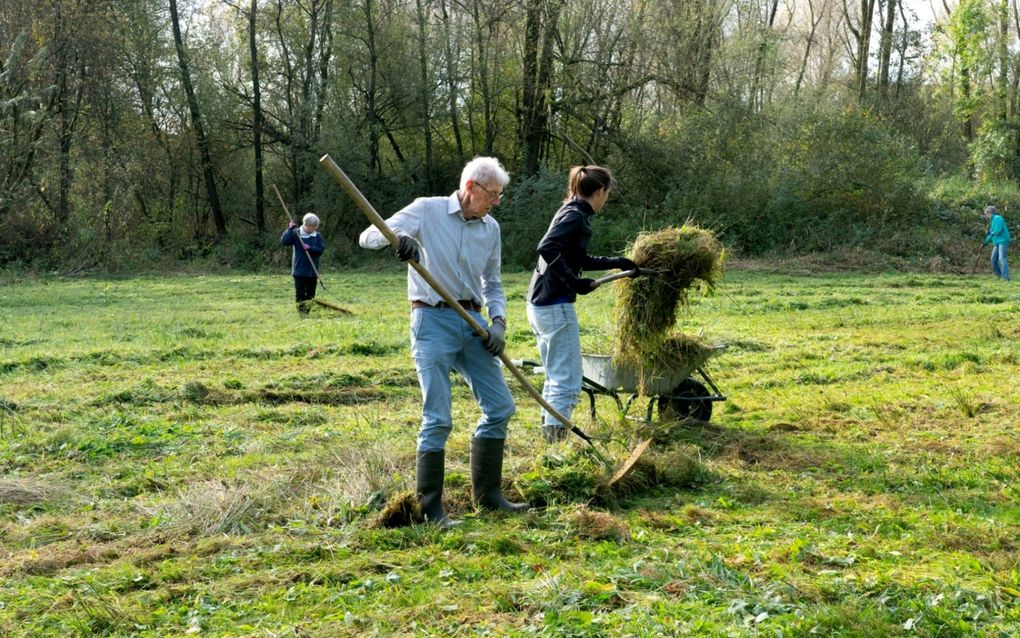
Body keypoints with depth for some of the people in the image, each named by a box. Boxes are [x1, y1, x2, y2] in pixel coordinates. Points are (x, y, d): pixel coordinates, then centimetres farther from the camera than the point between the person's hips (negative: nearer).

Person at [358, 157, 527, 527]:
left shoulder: (490, 229, 11)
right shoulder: (427, 211, -5)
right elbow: (368, 237, -10)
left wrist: (498, 321, 4)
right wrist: (395, 235, -32)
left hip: (473, 323, 6)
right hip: (433, 321, -6)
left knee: (500, 407, 8)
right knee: (437, 419, -8)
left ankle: (487, 495, 21)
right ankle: (430, 508, 1)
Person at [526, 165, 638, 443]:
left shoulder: (571, 212, 17)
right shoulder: (575, 216, -12)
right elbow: (547, 248, -28)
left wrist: (617, 262, 37)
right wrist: (573, 282, -24)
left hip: (540, 305, 10)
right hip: (555, 306, -10)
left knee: (555, 378, 18)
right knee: (568, 382, -7)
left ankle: (548, 437, 24)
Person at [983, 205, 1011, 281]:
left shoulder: (997, 218, -11)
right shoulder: (992, 221, 18)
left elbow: (998, 230, -21)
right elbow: (991, 234, 24)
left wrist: (992, 233, -3)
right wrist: (986, 242, 18)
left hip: (1002, 241, -10)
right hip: (997, 242, 10)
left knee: (1001, 258, -18)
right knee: (994, 259, 10)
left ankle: (1006, 277, -23)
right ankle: (998, 275, 20)